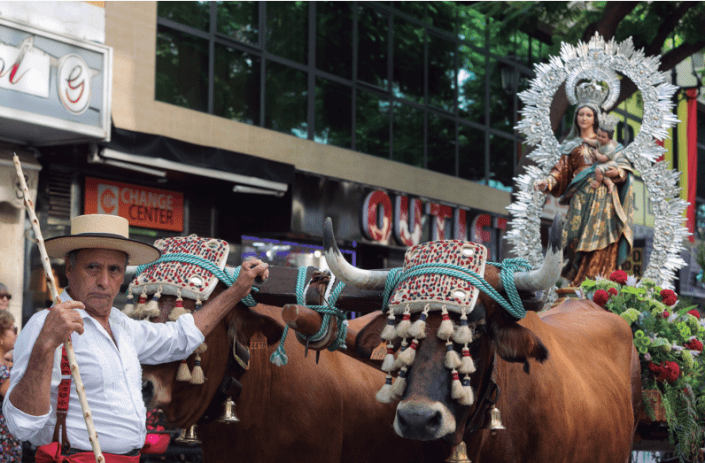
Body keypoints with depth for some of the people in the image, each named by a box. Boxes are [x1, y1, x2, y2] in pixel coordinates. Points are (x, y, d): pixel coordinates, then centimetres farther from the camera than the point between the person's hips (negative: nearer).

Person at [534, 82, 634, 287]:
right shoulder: (571, 145, 18)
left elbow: (623, 164, 10)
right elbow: (562, 170, 8)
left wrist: (618, 171, -13)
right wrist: (546, 182, -11)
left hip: (603, 197, -1)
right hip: (581, 198, 1)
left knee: (601, 243, -10)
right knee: (579, 241, -9)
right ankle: (577, 287, -8)